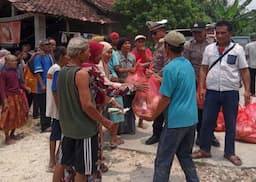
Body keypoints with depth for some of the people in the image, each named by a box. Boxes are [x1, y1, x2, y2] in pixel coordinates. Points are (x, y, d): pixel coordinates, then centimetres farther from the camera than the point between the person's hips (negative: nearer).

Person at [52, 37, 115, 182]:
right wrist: (106, 122, -13)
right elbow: (87, 106, -23)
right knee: (82, 170, 6)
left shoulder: (62, 71, 5)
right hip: (84, 128, -8)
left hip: (67, 126, 8)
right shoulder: (81, 73, -20)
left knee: (62, 162, 21)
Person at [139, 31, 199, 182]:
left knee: (163, 160, 3)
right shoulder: (188, 64, 8)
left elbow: (165, 99, -15)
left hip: (176, 120, -8)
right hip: (191, 118, 8)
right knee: (186, 156, 21)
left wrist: (153, 116, -2)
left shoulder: (170, 68, -17)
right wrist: (160, 78, 27)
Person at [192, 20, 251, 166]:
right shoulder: (209, 48, 4)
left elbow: (244, 71, 0)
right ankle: (204, 149, 22)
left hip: (231, 92, -1)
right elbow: (204, 69, 6)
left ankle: (230, 152, 25)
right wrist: (202, 88, -2)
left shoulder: (237, 49, -1)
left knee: (230, 124, 10)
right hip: (212, 91, 1)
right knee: (207, 121, 7)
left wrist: (247, 90, -7)